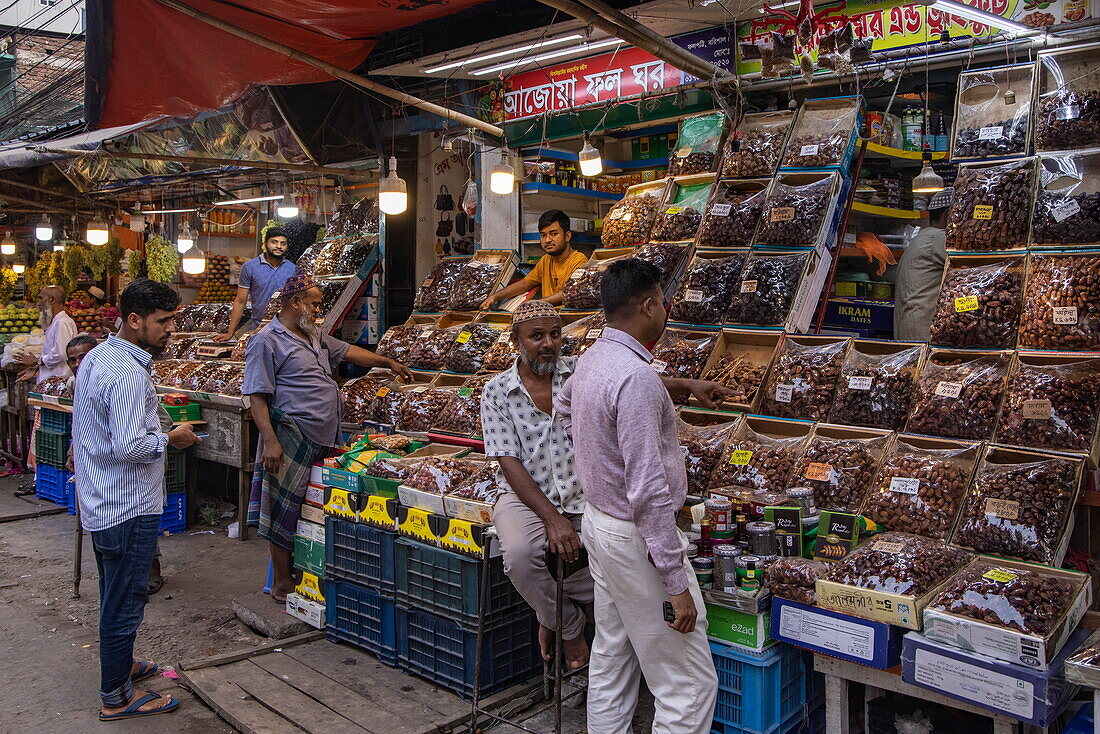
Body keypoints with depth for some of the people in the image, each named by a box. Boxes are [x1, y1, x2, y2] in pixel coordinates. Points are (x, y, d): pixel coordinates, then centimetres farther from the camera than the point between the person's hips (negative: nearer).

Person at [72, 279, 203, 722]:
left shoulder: (95, 358, 8)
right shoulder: (129, 374, -24)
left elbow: (89, 430, 19)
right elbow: (128, 447, -30)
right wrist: (169, 439, -16)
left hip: (99, 501, 10)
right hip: (129, 506, -10)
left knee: (115, 595, 24)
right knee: (125, 600, 3)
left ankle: (120, 665, 42)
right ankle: (116, 698, 16)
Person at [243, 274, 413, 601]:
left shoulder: (314, 336, 19)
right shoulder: (267, 341, -8)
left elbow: (348, 351, 32)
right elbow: (257, 397, -13)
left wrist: (388, 362, 32)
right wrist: (269, 440, -20)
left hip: (324, 439, 9)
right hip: (292, 439, -9)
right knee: (285, 510, 1)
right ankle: (283, 584, 11)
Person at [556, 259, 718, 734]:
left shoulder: (591, 358, 4)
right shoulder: (635, 377, -26)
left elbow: (564, 404, 29)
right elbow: (649, 490, -27)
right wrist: (677, 583, -23)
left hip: (597, 518, 10)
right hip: (636, 539, -10)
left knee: (611, 659, 21)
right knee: (689, 684, 1)